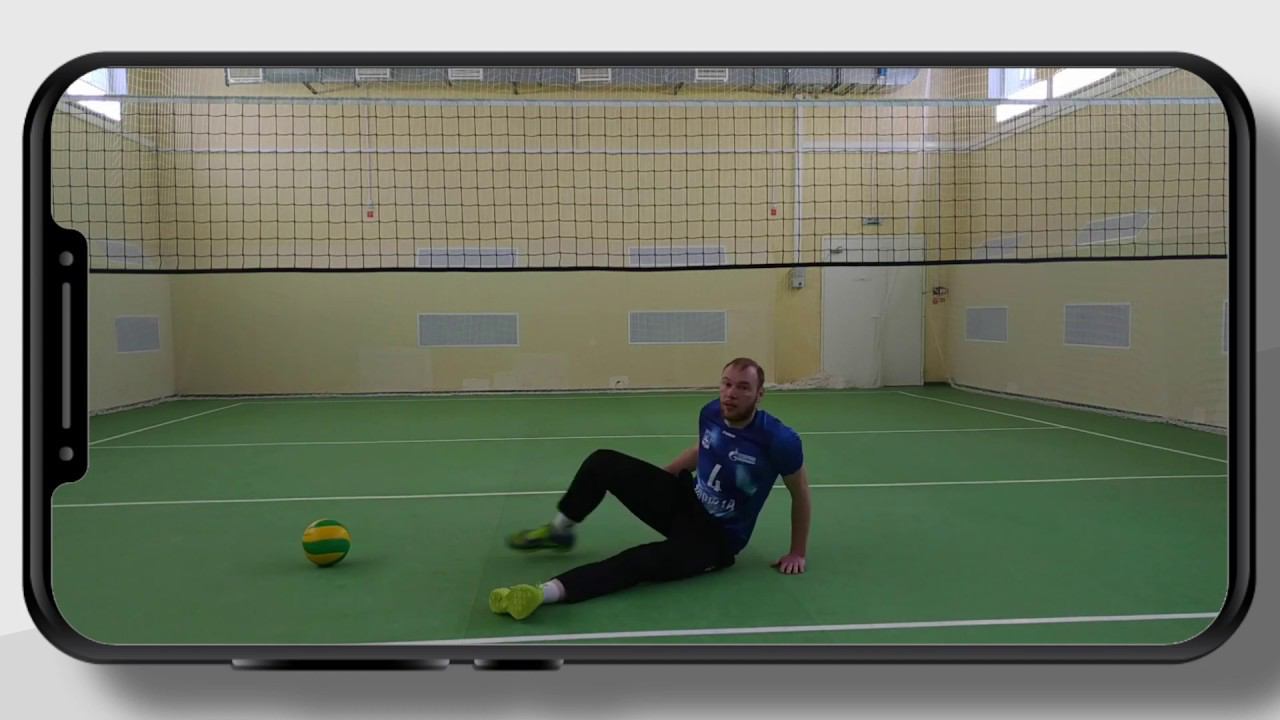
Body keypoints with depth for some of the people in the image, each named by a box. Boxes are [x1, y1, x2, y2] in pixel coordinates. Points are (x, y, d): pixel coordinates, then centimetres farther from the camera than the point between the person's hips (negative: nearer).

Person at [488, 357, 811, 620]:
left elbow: (800, 491, -8)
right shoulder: (710, 413, -8)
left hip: (717, 537, -6)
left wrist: (796, 553, -3)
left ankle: (545, 592, -48)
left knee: (643, 561, -35)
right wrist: (655, 476, 21)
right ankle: (558, 531, 15)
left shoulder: (778, 440, -25)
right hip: (685, 499, 7)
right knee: (603, 463, -6)